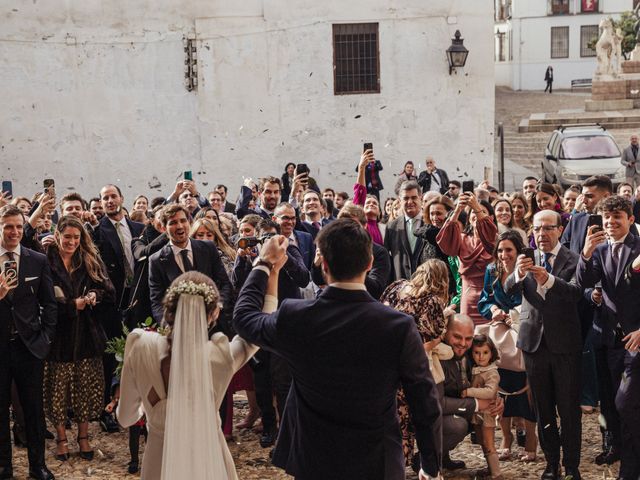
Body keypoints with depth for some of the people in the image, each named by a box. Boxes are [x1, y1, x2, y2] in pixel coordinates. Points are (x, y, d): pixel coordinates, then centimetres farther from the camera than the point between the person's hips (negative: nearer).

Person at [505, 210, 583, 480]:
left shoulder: (572, 260, -5)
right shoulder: (527, 259, 4)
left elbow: (576, 292, -21)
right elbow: (508, 290, -10)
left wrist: (548, 280, -39)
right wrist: (517, 274, -32)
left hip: (565, 344, -3)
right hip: (534, 342, 3)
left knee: (569, 409, 2)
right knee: (543, 410, 13)